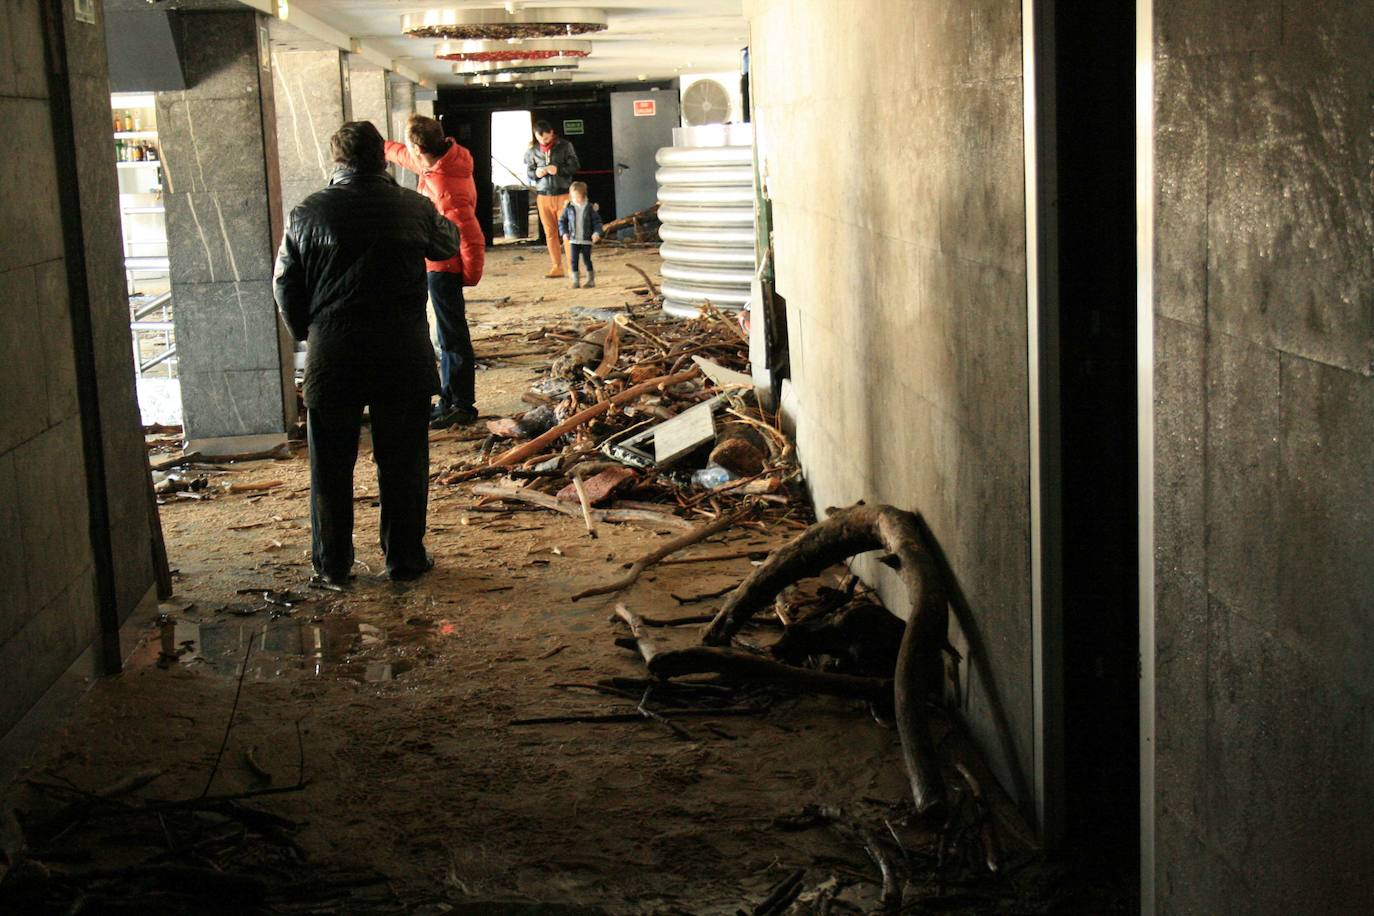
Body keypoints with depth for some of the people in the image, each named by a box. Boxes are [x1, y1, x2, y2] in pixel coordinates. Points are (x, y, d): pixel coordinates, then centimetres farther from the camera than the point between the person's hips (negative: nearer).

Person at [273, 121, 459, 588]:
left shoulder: (308, 212, -2)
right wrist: (445, 222, 41)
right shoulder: (413, 207, -1)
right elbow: (447, 244, 19)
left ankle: (332, 566, 17)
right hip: (404, 354, 0)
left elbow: (285, 284, 5)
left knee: (331, 466, 10)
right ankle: (405, 558, 19)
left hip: (333, 356, 0)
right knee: (403, 462, 11)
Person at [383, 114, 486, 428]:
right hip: (442, 264, 10)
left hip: (443, 267, -10)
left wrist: (470, 274, -15)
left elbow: (470, 235, -27)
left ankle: (462, 406, 4)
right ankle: (449, 401, 25)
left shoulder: (442, 186, -27)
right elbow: (406, 157, 27)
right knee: (449, 336, 16)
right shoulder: (442, 163, 2)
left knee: (453, 338, -3)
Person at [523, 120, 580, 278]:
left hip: (563, 195, -3)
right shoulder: (532, 150, 4)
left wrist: (559, 169, -19)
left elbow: (574, 167, -2)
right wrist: (536, 173, -13)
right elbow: (528, 172, 10)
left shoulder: (565, 146, -3)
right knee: (550, 233, 5)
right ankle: (557, 267, 11)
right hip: (543, 196, 3)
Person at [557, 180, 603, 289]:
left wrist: (596, 233, -13)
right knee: (573, 260, 1)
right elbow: (562, 221, 8)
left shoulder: (590, 207, -3)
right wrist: (564, 232, -4)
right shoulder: (569, 208, 1)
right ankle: (575, 281, 8)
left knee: (587, 260, 3)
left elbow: (597, 221, 0)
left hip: (586, 240, -2)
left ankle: (591, 279, 16)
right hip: (573, 240, 2)